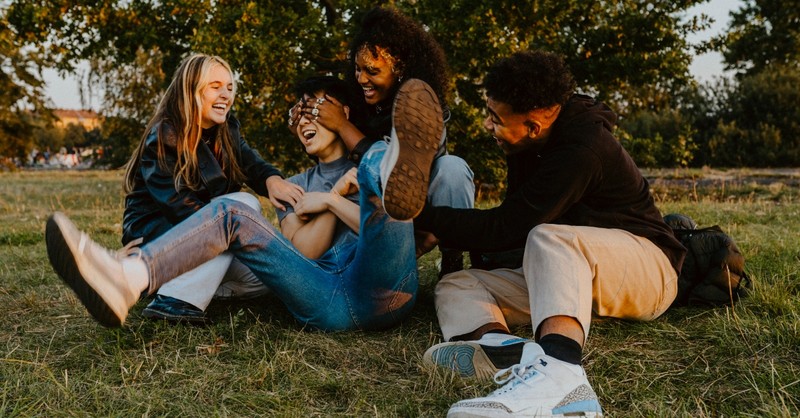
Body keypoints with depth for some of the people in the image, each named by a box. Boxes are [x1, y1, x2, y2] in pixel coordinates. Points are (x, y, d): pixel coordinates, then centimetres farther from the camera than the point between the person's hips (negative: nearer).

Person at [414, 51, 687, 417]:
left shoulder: (580, 151, -25)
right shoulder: (533, 145, 1)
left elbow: (502, 228, -25)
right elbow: (513, 226, 12)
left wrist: (418, 214, -20)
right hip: (566, 276, 8)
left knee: (551, 238, -40)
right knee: (456, 285, -9)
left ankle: (559, 375, -65)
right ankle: (500, 345, -45)